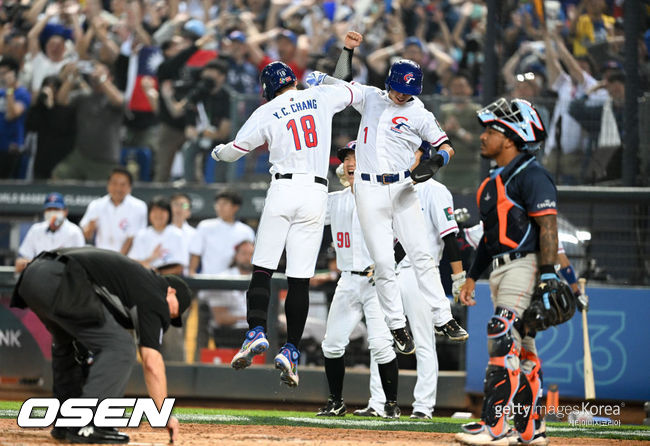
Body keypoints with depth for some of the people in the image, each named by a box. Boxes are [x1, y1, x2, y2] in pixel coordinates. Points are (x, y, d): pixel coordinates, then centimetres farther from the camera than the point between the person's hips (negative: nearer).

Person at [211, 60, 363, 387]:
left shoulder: (267, 113, 4)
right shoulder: (321, 97, 9)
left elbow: (235, 150, 9)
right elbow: (354, 92, 25)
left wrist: (219, 151, 31)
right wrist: (320, 80, 42)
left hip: (283, 189, -2)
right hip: (316, 194, 2)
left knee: (262, 270, 3)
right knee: (300, 279, 0)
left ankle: (257, 332, -16)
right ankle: (290, 350, -7)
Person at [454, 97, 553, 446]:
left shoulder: (531, 176, -12)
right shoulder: (496, 180, 19)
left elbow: (548, 227, -18)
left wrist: (548, 277, -24)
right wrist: (472, 276, 22)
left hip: (524, 266, -10)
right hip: (500, 270, 10)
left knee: (504, 345, -16)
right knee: (521, 351, 11)